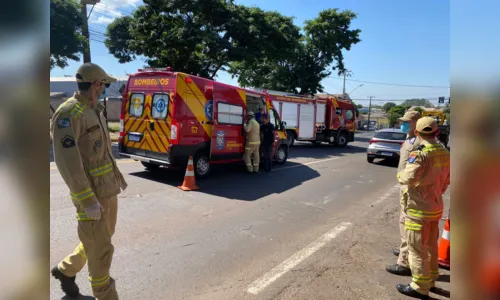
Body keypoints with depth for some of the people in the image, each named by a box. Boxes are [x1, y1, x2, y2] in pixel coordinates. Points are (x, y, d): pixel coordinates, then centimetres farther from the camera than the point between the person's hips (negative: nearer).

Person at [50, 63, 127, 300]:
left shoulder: (95, 111, 12)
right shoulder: (68, 114, -16)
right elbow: (67, 161, -22)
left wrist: (117, 176, 23)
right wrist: (88, 201, -23)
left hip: (108, 189, 9)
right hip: (92, 194, -9)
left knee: (102, 238, 23)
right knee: (101, 249, 2)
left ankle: (65, 270, 46)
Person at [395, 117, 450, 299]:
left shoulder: (420, 153, -22)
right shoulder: (445, 154, 3)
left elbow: (409, 178, -28)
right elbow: (446, 181, 13)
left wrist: (400, 175, -6)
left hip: (418, 208, -8)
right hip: (436, 207, 8)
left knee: (417, 249, 4)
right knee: (431, 246, 21)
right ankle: (430, 279, 36)